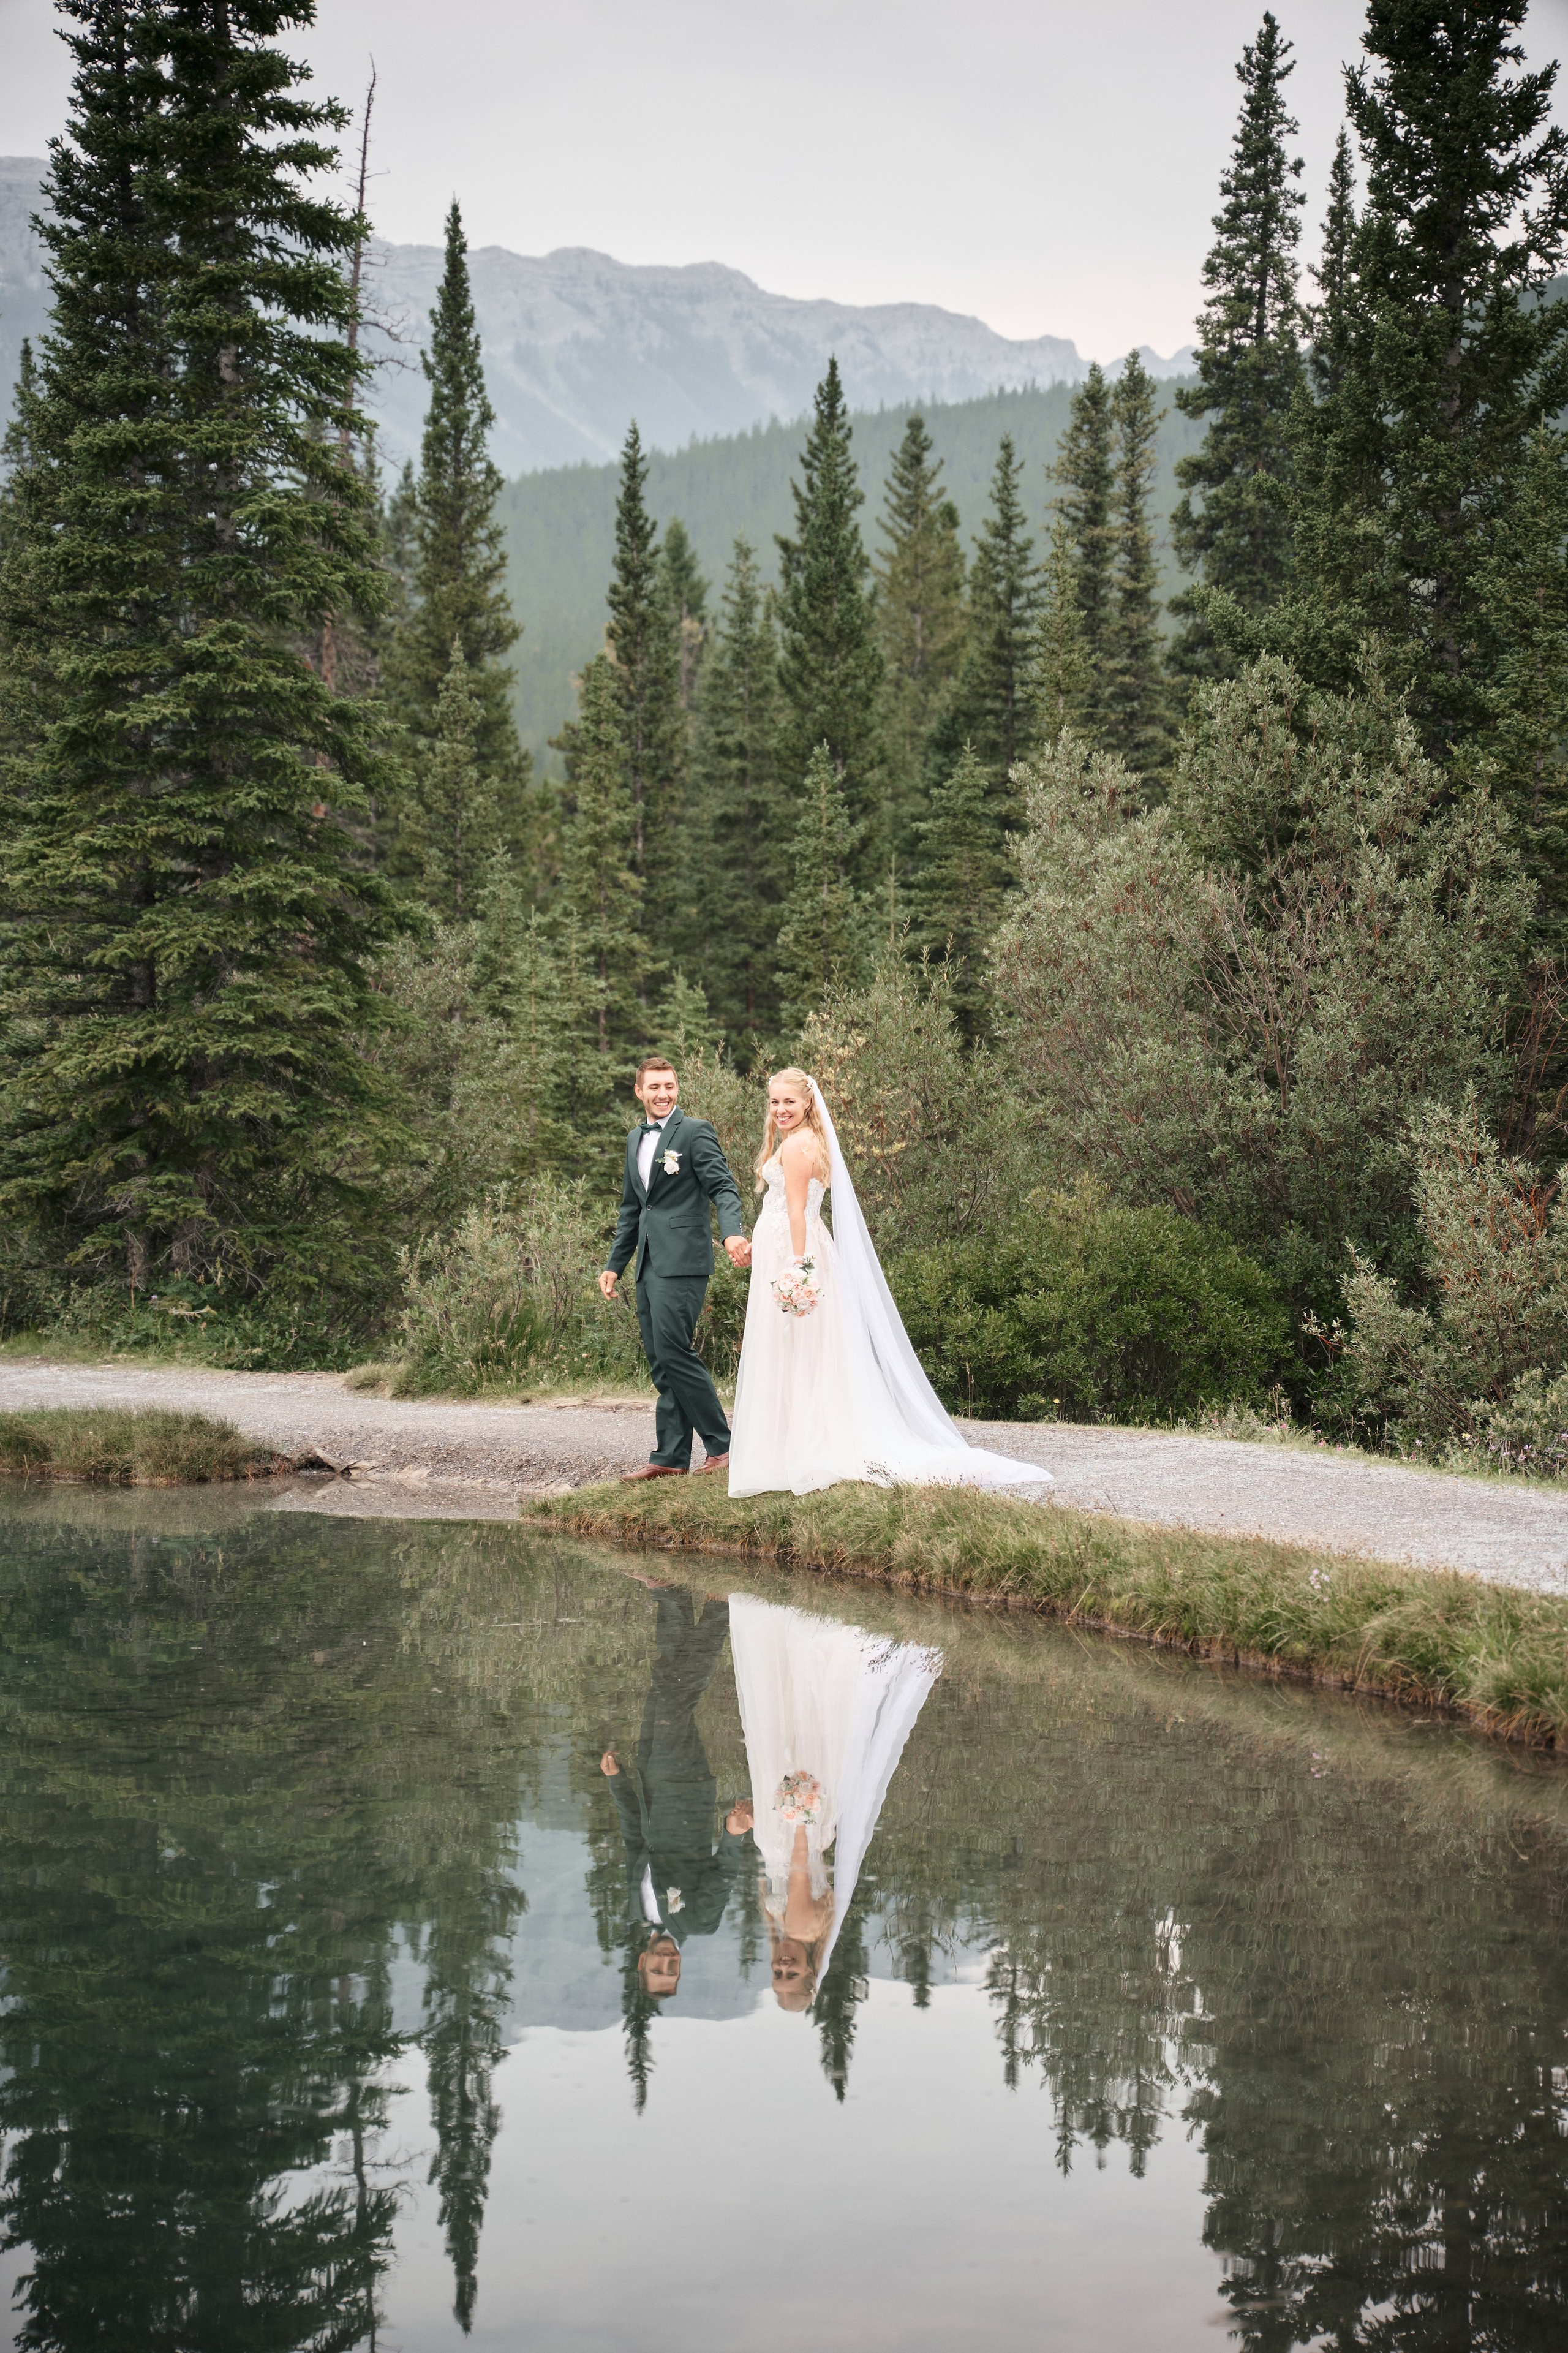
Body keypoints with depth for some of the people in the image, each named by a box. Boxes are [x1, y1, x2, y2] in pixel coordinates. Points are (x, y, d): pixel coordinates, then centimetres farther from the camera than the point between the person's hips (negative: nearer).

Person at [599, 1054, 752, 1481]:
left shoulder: (696, 1132, -5)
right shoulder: (635, 1139, 18)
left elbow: (724, 1187, -14)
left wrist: (733, 1233, -32)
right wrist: (615, 1264, 24)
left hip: (681, 1262, -8)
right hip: (649, 1265, 8)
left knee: (673, 1353, -12)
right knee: (661, 1363, 8)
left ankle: (722, 1445, -2)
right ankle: (670, 1458, 11)